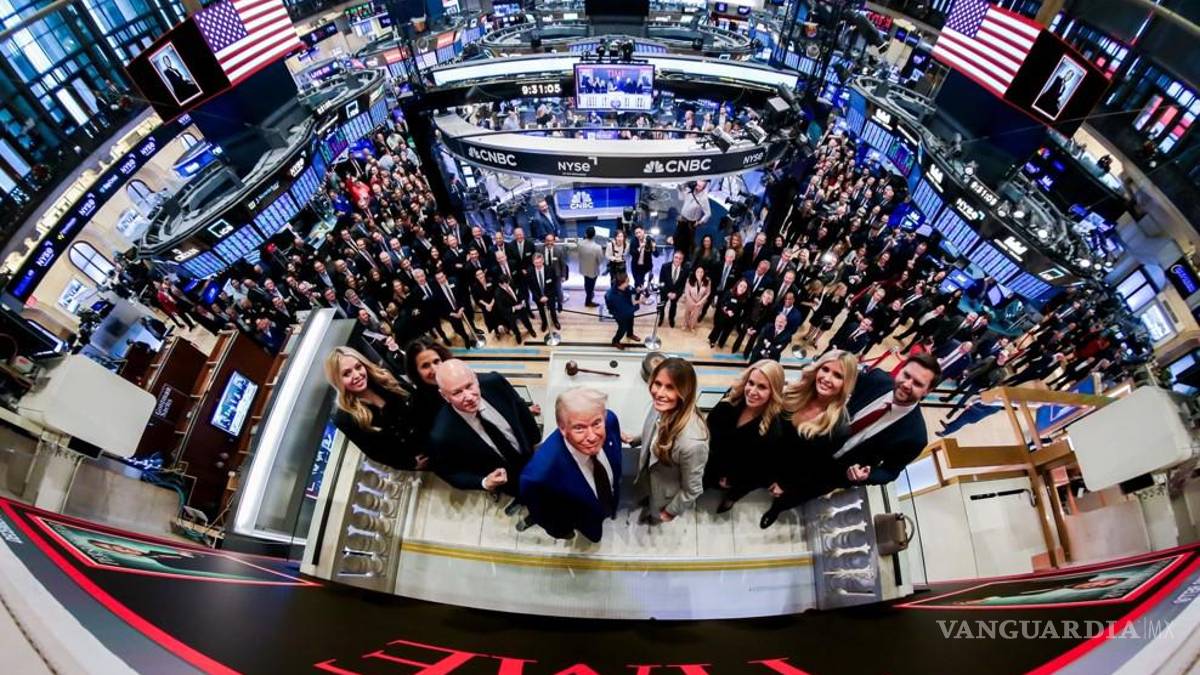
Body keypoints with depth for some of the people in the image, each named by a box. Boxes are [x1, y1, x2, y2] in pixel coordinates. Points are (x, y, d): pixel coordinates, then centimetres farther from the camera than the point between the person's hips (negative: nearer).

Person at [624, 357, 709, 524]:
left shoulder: (691, 441, -45)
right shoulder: (661, 406, -25)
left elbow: (692, 490, -26)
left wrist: (670, 512, -13)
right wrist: (634, 439, 2)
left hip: (669, 497, -5)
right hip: (651, 479, 5)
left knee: (656, 517, 29)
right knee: (651, 503, 37)